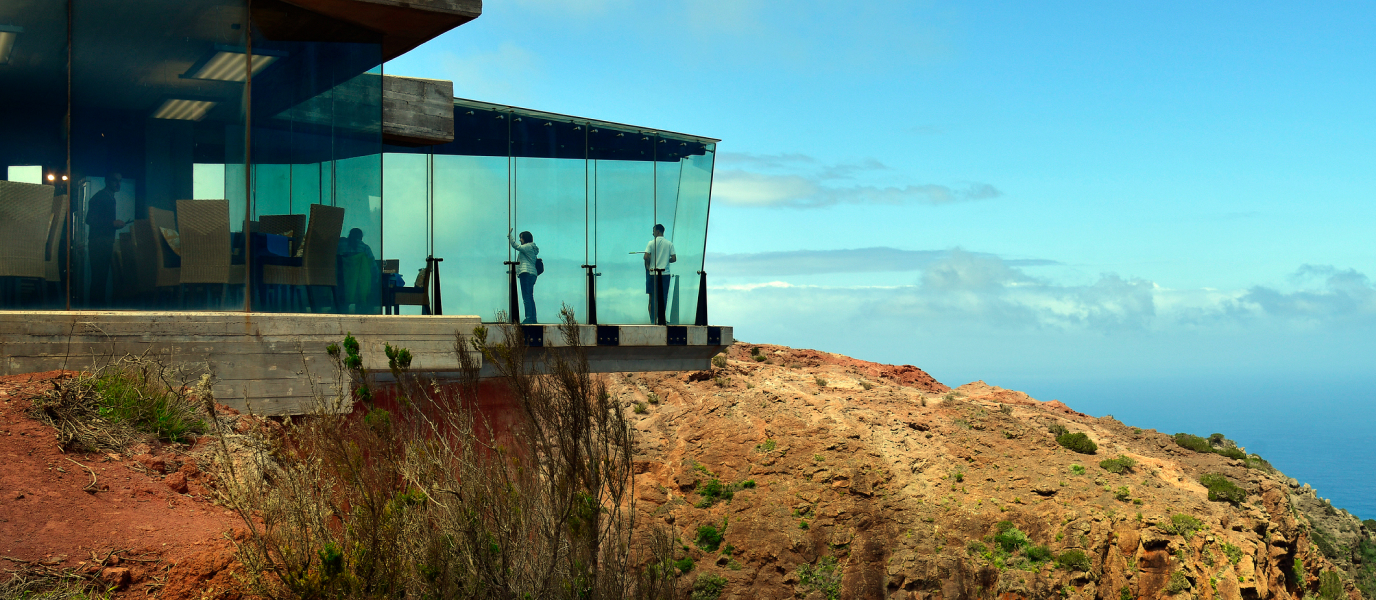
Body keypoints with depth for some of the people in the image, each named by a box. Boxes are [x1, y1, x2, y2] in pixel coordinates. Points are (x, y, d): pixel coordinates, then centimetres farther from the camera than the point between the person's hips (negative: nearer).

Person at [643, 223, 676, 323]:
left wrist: (648, 266, 3)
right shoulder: (669, 244, 3)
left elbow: (646, 257, -13)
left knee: (652, 297, 3)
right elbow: (674, 258, -1)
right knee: (663, 298, 7)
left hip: (653, 273, -2)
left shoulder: (651, 243, -4)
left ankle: (653, 320, 0)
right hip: (665, 273, 2)